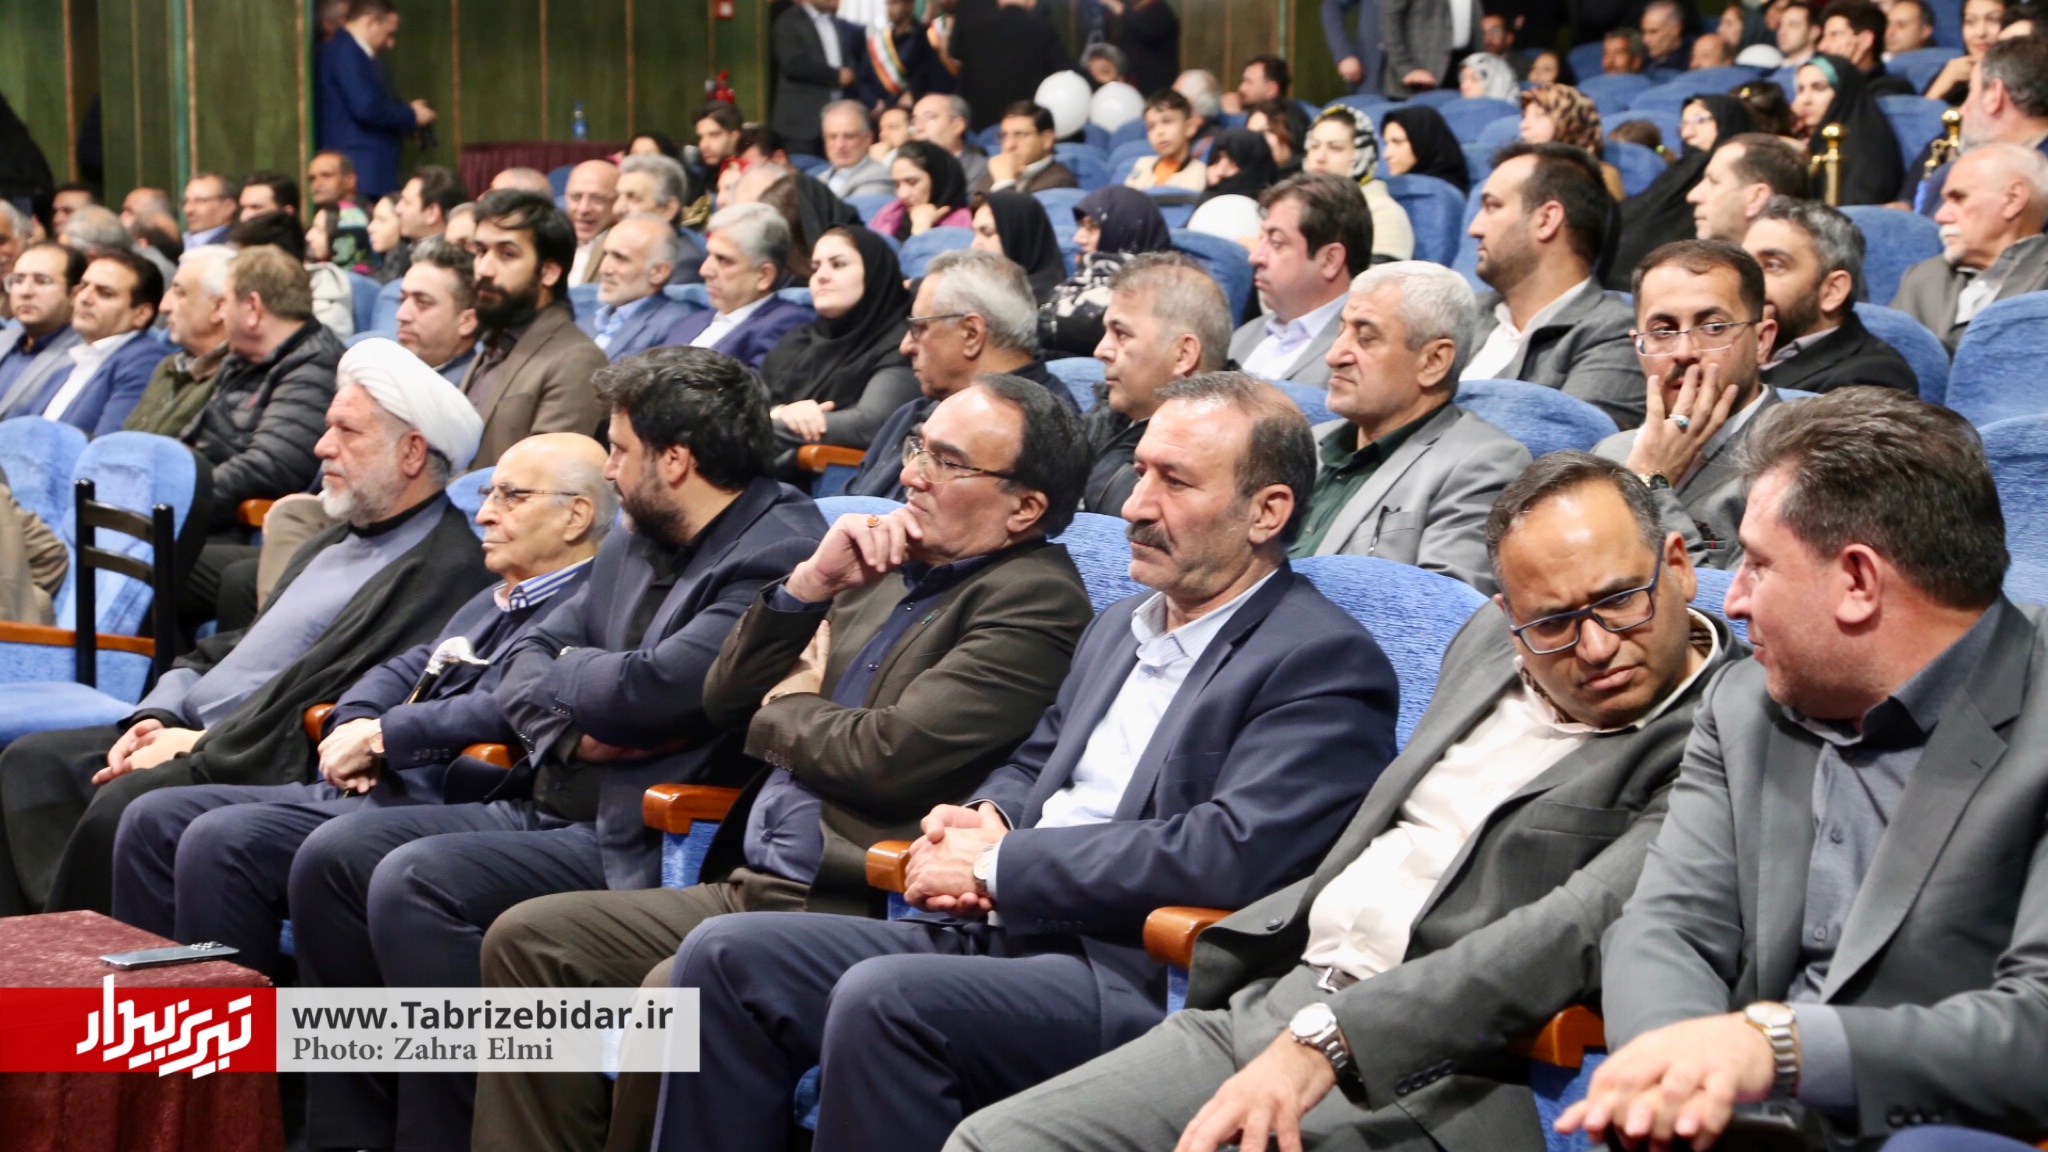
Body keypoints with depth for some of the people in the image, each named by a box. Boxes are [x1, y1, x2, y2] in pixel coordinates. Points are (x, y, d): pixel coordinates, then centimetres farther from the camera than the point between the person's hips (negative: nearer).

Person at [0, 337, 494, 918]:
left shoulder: (447, 570, -13)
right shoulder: (331, 545, 21)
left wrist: (199, 745, -16)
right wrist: (158, 717, 3)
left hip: (276, 772, -10)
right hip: (192, 737, 10)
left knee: (124, 801, -29)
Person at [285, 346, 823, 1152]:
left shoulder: (776, 557, -16)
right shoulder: (636, 542, 15)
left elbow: (646, 690, -25)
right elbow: (526, 661, 17)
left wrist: (567, 671, -2)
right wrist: (570, 731, -6)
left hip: (640, 844, -10)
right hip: (549, 807, 10)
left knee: (415, 883, -25)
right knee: (332, 857, 2)